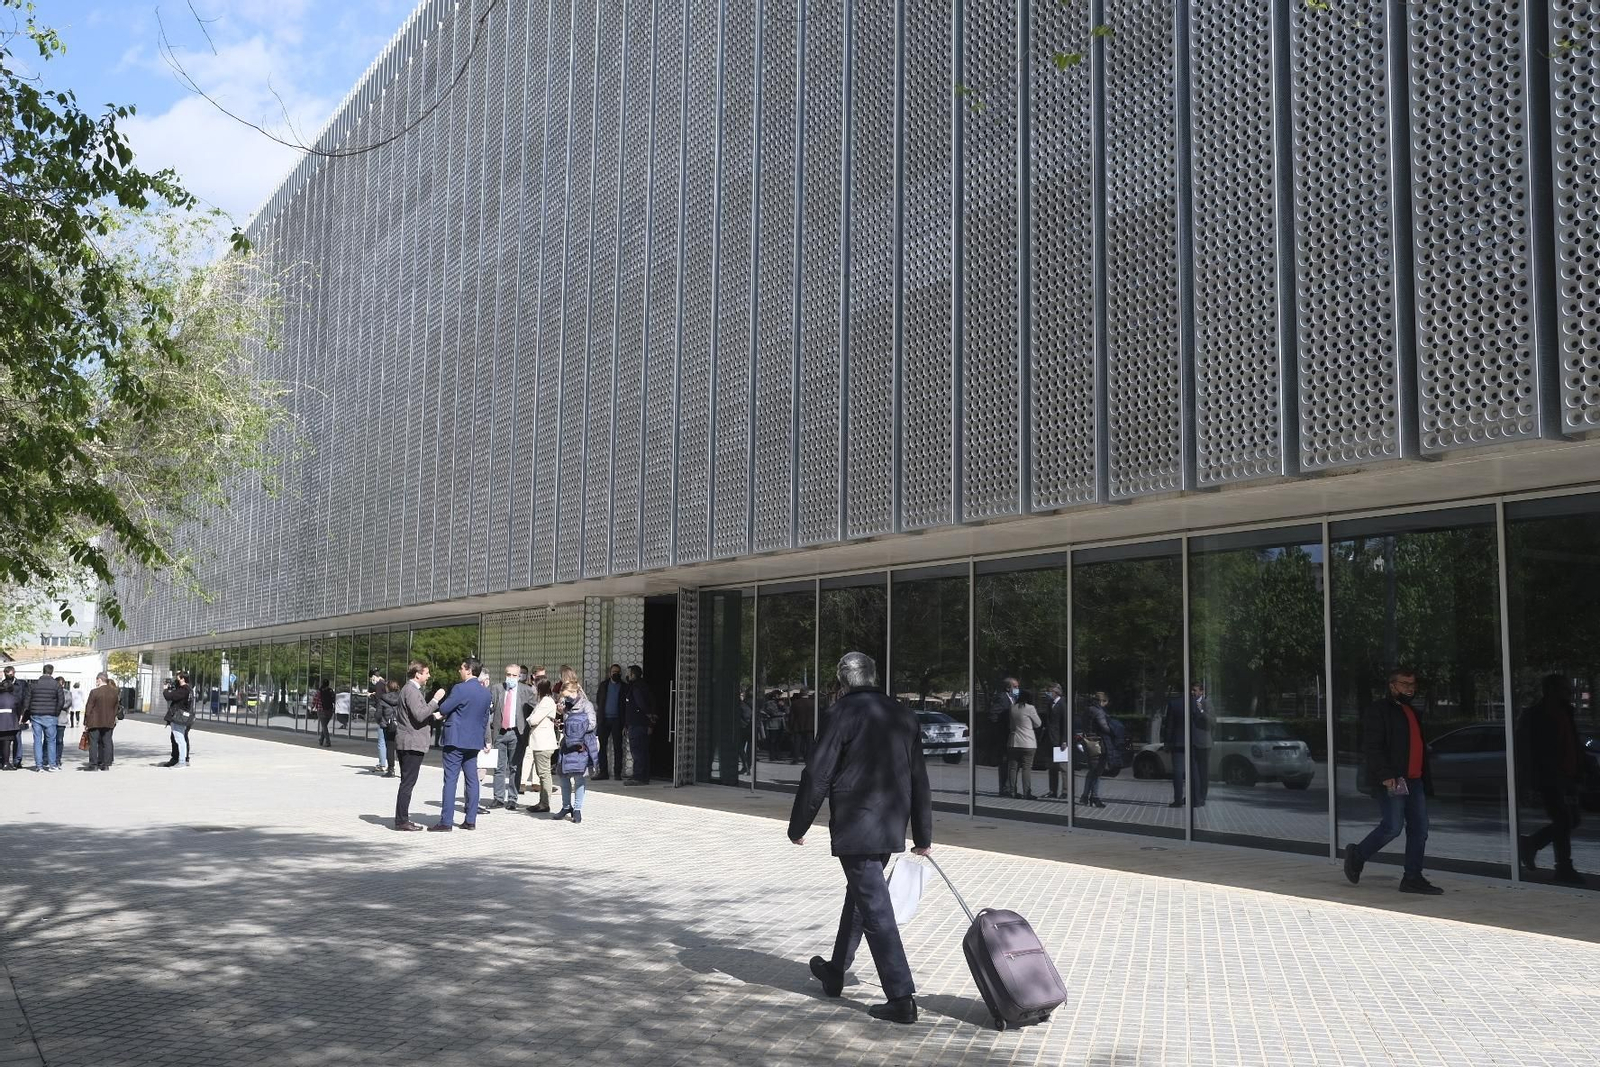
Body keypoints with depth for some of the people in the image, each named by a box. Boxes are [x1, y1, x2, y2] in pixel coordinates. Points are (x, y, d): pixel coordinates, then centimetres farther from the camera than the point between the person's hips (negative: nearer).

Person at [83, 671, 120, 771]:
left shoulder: (94, 692, -12)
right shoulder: (114, 692, 3)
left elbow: (88, 709, -7)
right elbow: (116, 708, 10)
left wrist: (86, 723, 0)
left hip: (95, 722, -4)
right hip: (109, 722, 4)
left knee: (93, 742, 3)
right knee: (107, 742, 7)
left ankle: (94, 764, 3)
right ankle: (106, 764, 7)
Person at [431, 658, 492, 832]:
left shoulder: (460, 689, -15)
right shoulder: (485, 692, 7)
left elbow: (443, 710, -12)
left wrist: (437, 699, 10)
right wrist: (484, 739, 23)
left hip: (455, 740, -7)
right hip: (474, 741, 7)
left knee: (450, 780, -4)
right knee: (472, 780, 9)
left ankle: (446, 822, -4)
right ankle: (470, 820, 12)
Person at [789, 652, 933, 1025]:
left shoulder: (842, 714, -11)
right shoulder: (904, 716, 9)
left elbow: (817, 777, -12)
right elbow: (919, 780, 12)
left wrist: (798, 826, -1)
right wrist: (922, 835, 19)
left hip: (855, 829, -7)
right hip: (891, 828, 7)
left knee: (875, 910, -4)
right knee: (860, 896, 22)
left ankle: (901, 998, -5)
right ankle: (835, 972, 37)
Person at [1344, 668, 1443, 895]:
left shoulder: (1413, 712, 21)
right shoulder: (1378, 711, -7)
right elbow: (1371, 747, -15)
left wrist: (1425, 779, 20)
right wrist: (1385, 776, -23)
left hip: (1414, 780, 9)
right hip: (1390, 782, -9)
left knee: (1419, 829, 5)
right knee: (1393, 827, -11)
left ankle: (1413, 878, 11)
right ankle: (1357, 855, 10)